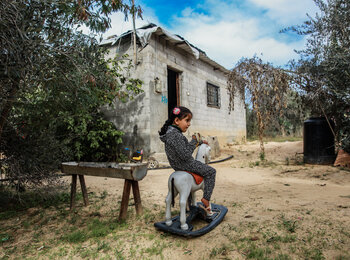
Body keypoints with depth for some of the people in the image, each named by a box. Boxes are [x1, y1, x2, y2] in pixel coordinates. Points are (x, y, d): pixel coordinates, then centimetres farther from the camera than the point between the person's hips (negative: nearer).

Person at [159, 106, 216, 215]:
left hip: (176, 164, 10)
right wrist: (194, 141, -18)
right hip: (185, 164, -10)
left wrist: (200, 142, 18)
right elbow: (185, 155, -30)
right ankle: (206, 199, 4)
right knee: (211, 172, 1)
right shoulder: (176, 135, -28)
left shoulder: (170, 132, 5)